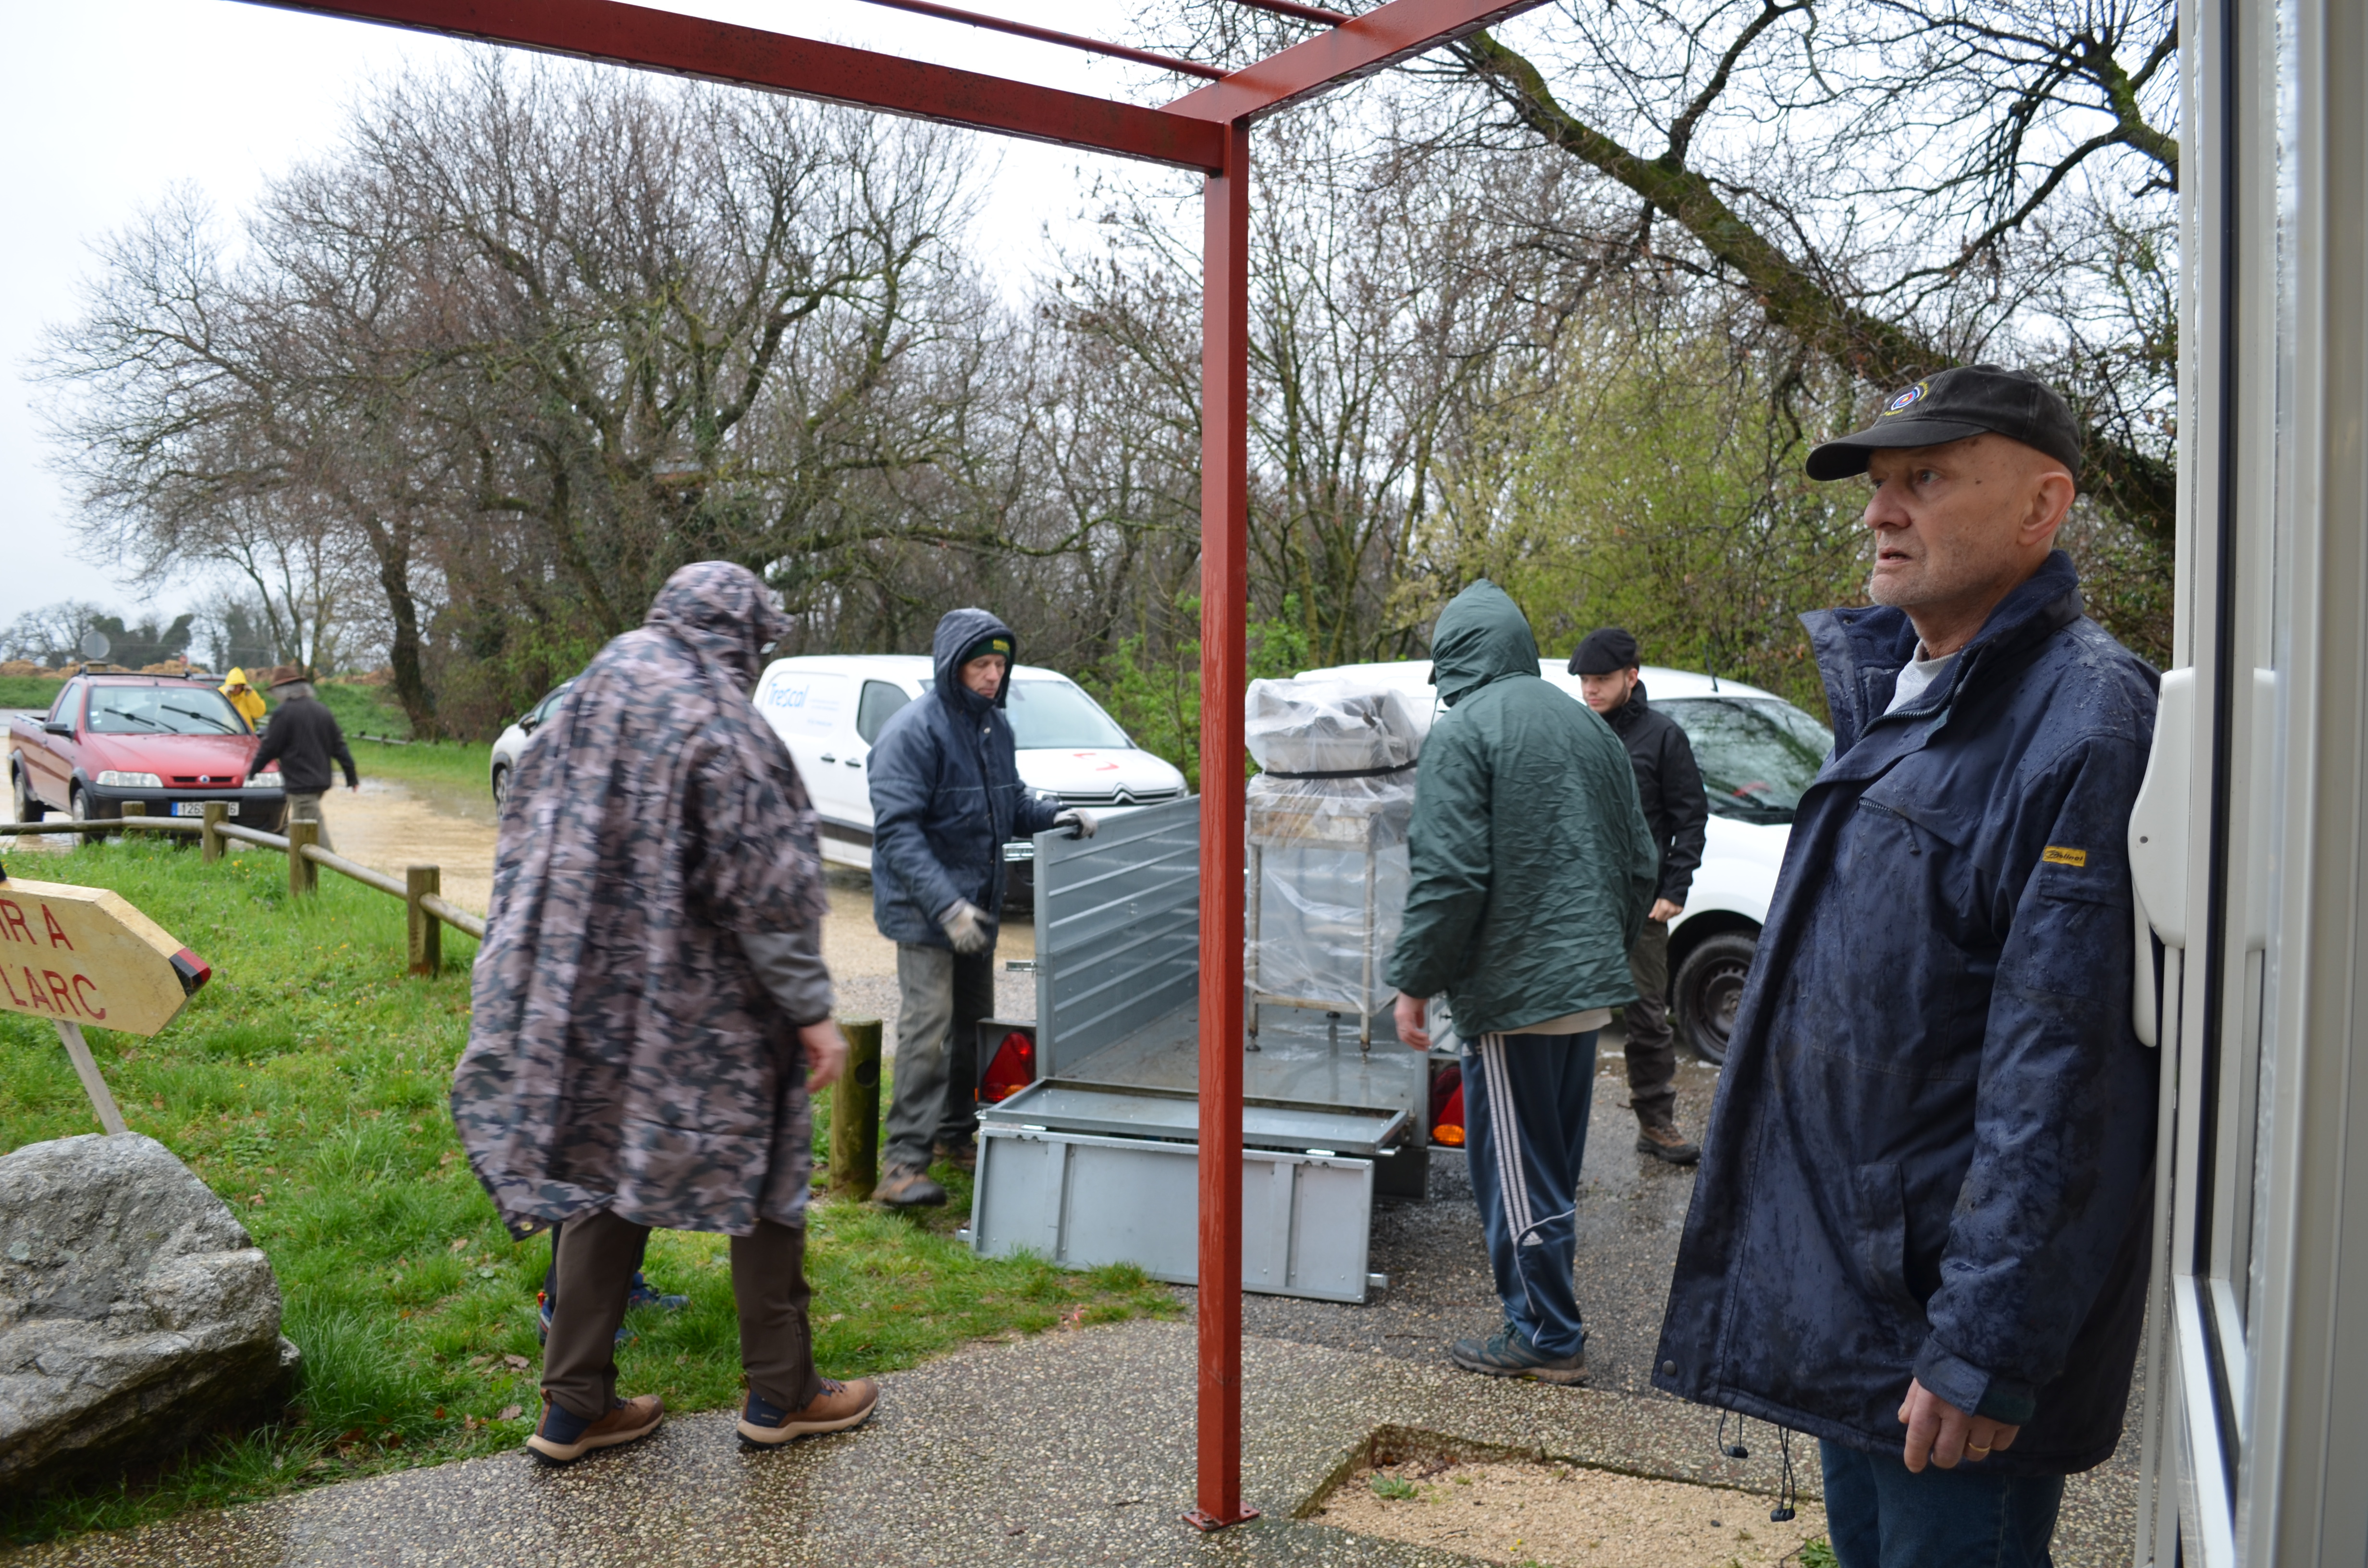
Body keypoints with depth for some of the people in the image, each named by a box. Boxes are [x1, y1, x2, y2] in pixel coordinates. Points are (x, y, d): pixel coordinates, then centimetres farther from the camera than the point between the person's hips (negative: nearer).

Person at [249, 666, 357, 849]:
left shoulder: (283, 713, -10)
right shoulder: (322, 710, 10)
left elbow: (270, 748, -7)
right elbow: (339, 746, 11)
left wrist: (253, 769, 9)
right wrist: (351, 775, 14)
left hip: (299, 782, -8)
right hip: (321, 780, 8)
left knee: (315, 827, -8)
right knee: (299, 824, 20)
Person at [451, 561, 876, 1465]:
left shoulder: (582, 710, 7)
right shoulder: (722, 729, -16)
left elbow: (530, 858, 14)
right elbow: (768, 885, -18)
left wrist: (552, 980, 22)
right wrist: (812, 1010, -13)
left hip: (591, 1004, 7)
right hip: (705, 1012, -7)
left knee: (602, 1181, 15)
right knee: (763, 1173, 8)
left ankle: (574, 1407, 21)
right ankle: (780, 1392, 19)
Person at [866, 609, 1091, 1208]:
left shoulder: (995, 725, 10)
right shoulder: (913, 731, -17)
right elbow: (896, 829, -23)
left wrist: (1052, 815, 1)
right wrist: (947, 905, -31)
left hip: (978, 905, 8)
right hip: (924, 910, -8)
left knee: (973, 1022, 16)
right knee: (927, 1027, -12)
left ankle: (957, 1131, 31)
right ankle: (904, 1159, -6)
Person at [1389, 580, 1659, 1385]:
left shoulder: (1462, 732, -11)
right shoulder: (1589, 727, 13)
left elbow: (1450, 876, -18)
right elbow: (1641, 864, 17)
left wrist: (1414, 981, -10)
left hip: (1511, 992, -8)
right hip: (1591, 987, 8)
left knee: (1515, 1169, 3)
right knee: (1555, 1164, 18)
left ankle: (1546, 1337, 11)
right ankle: (1549, 1320, 28)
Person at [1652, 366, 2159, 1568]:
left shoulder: (2084, 722, -18)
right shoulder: (1890, 693, 11)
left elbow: (2059, 1074, -23)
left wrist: (1988, 1347, -22)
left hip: (1946, 1298, -9)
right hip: (1843, 1290, 9)